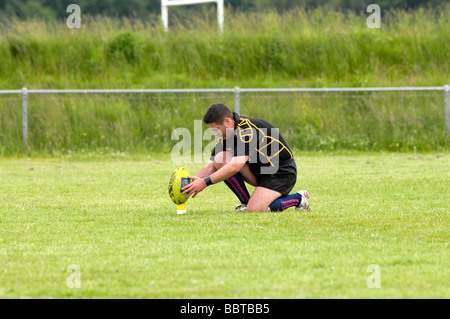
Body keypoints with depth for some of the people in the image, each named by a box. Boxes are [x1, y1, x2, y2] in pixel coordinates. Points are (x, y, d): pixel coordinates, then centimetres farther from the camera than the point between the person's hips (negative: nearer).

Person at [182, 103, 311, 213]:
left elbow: (235, 167, -36)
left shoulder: (249, 130, -28)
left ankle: (298, 198, -4)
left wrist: (205, 182, -36)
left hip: (282, 173, -8)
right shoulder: (225, 136, -1)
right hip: (258, 171, 8)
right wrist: (189, 184, -16)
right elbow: (210, 167, 0)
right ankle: (245, 203, 0)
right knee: (221, 158, -11)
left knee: (254, 210, -27)